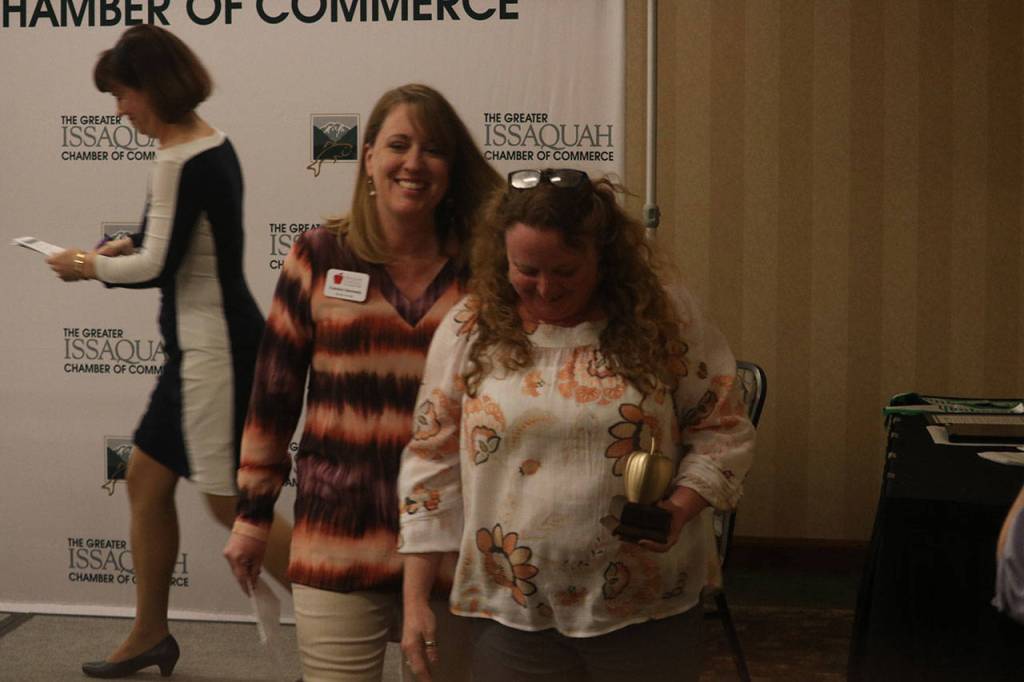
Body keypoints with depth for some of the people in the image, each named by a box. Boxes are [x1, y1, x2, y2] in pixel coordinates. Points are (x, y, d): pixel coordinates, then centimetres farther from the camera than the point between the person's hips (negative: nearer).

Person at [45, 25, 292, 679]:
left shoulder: (180, 160, -19)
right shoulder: (212, 143, 10)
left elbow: (159, 266, -17)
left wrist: (89, 266, -1)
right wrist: (129, 245, 10)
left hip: (215, 346, -10)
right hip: (207, 340, 10)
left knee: (232, 504, -3)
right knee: (146, 481, 17)